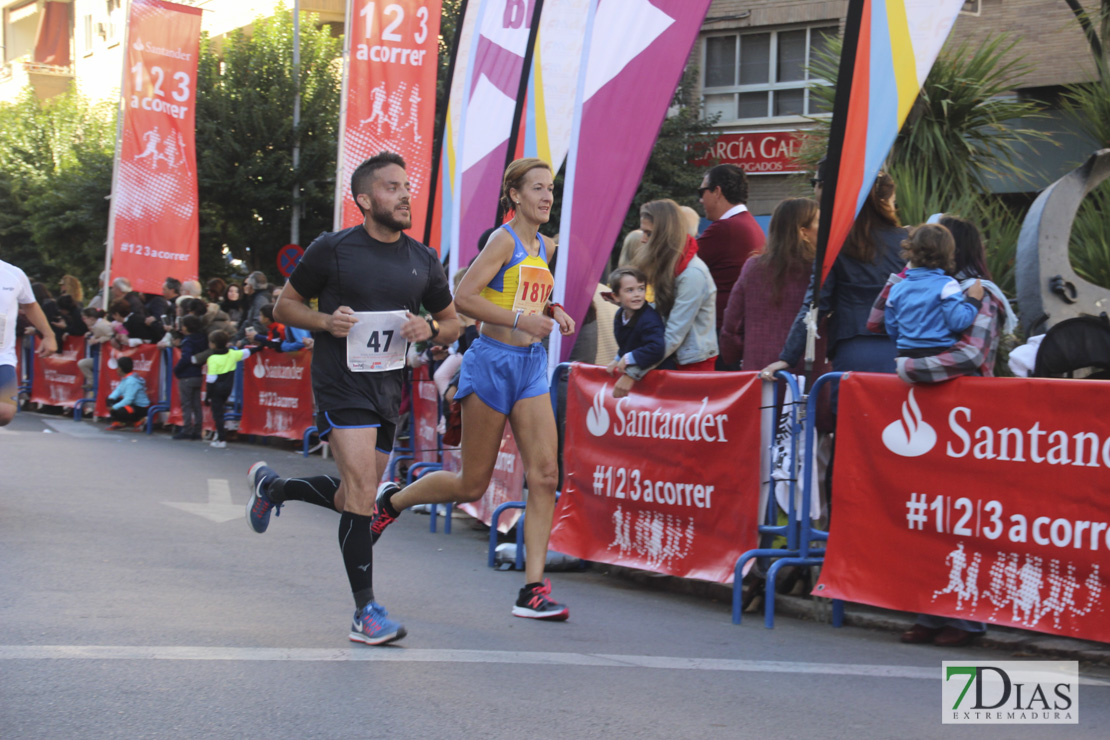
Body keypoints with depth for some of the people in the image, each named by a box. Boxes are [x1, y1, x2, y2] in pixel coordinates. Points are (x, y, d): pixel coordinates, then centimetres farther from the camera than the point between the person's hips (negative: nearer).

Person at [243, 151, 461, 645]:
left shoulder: (423, 261, 7)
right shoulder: (332, 250, -6)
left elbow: (452, 323, 17)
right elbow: (285, 305, 4)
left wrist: (430, 330, -6)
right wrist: (325, 321, -15)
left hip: (389, 387, 6)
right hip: (341, 384, -6)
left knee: (351, 500, 14)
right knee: (363, 492, -16)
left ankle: (271, 486, 42)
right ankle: (365, 611, -9)